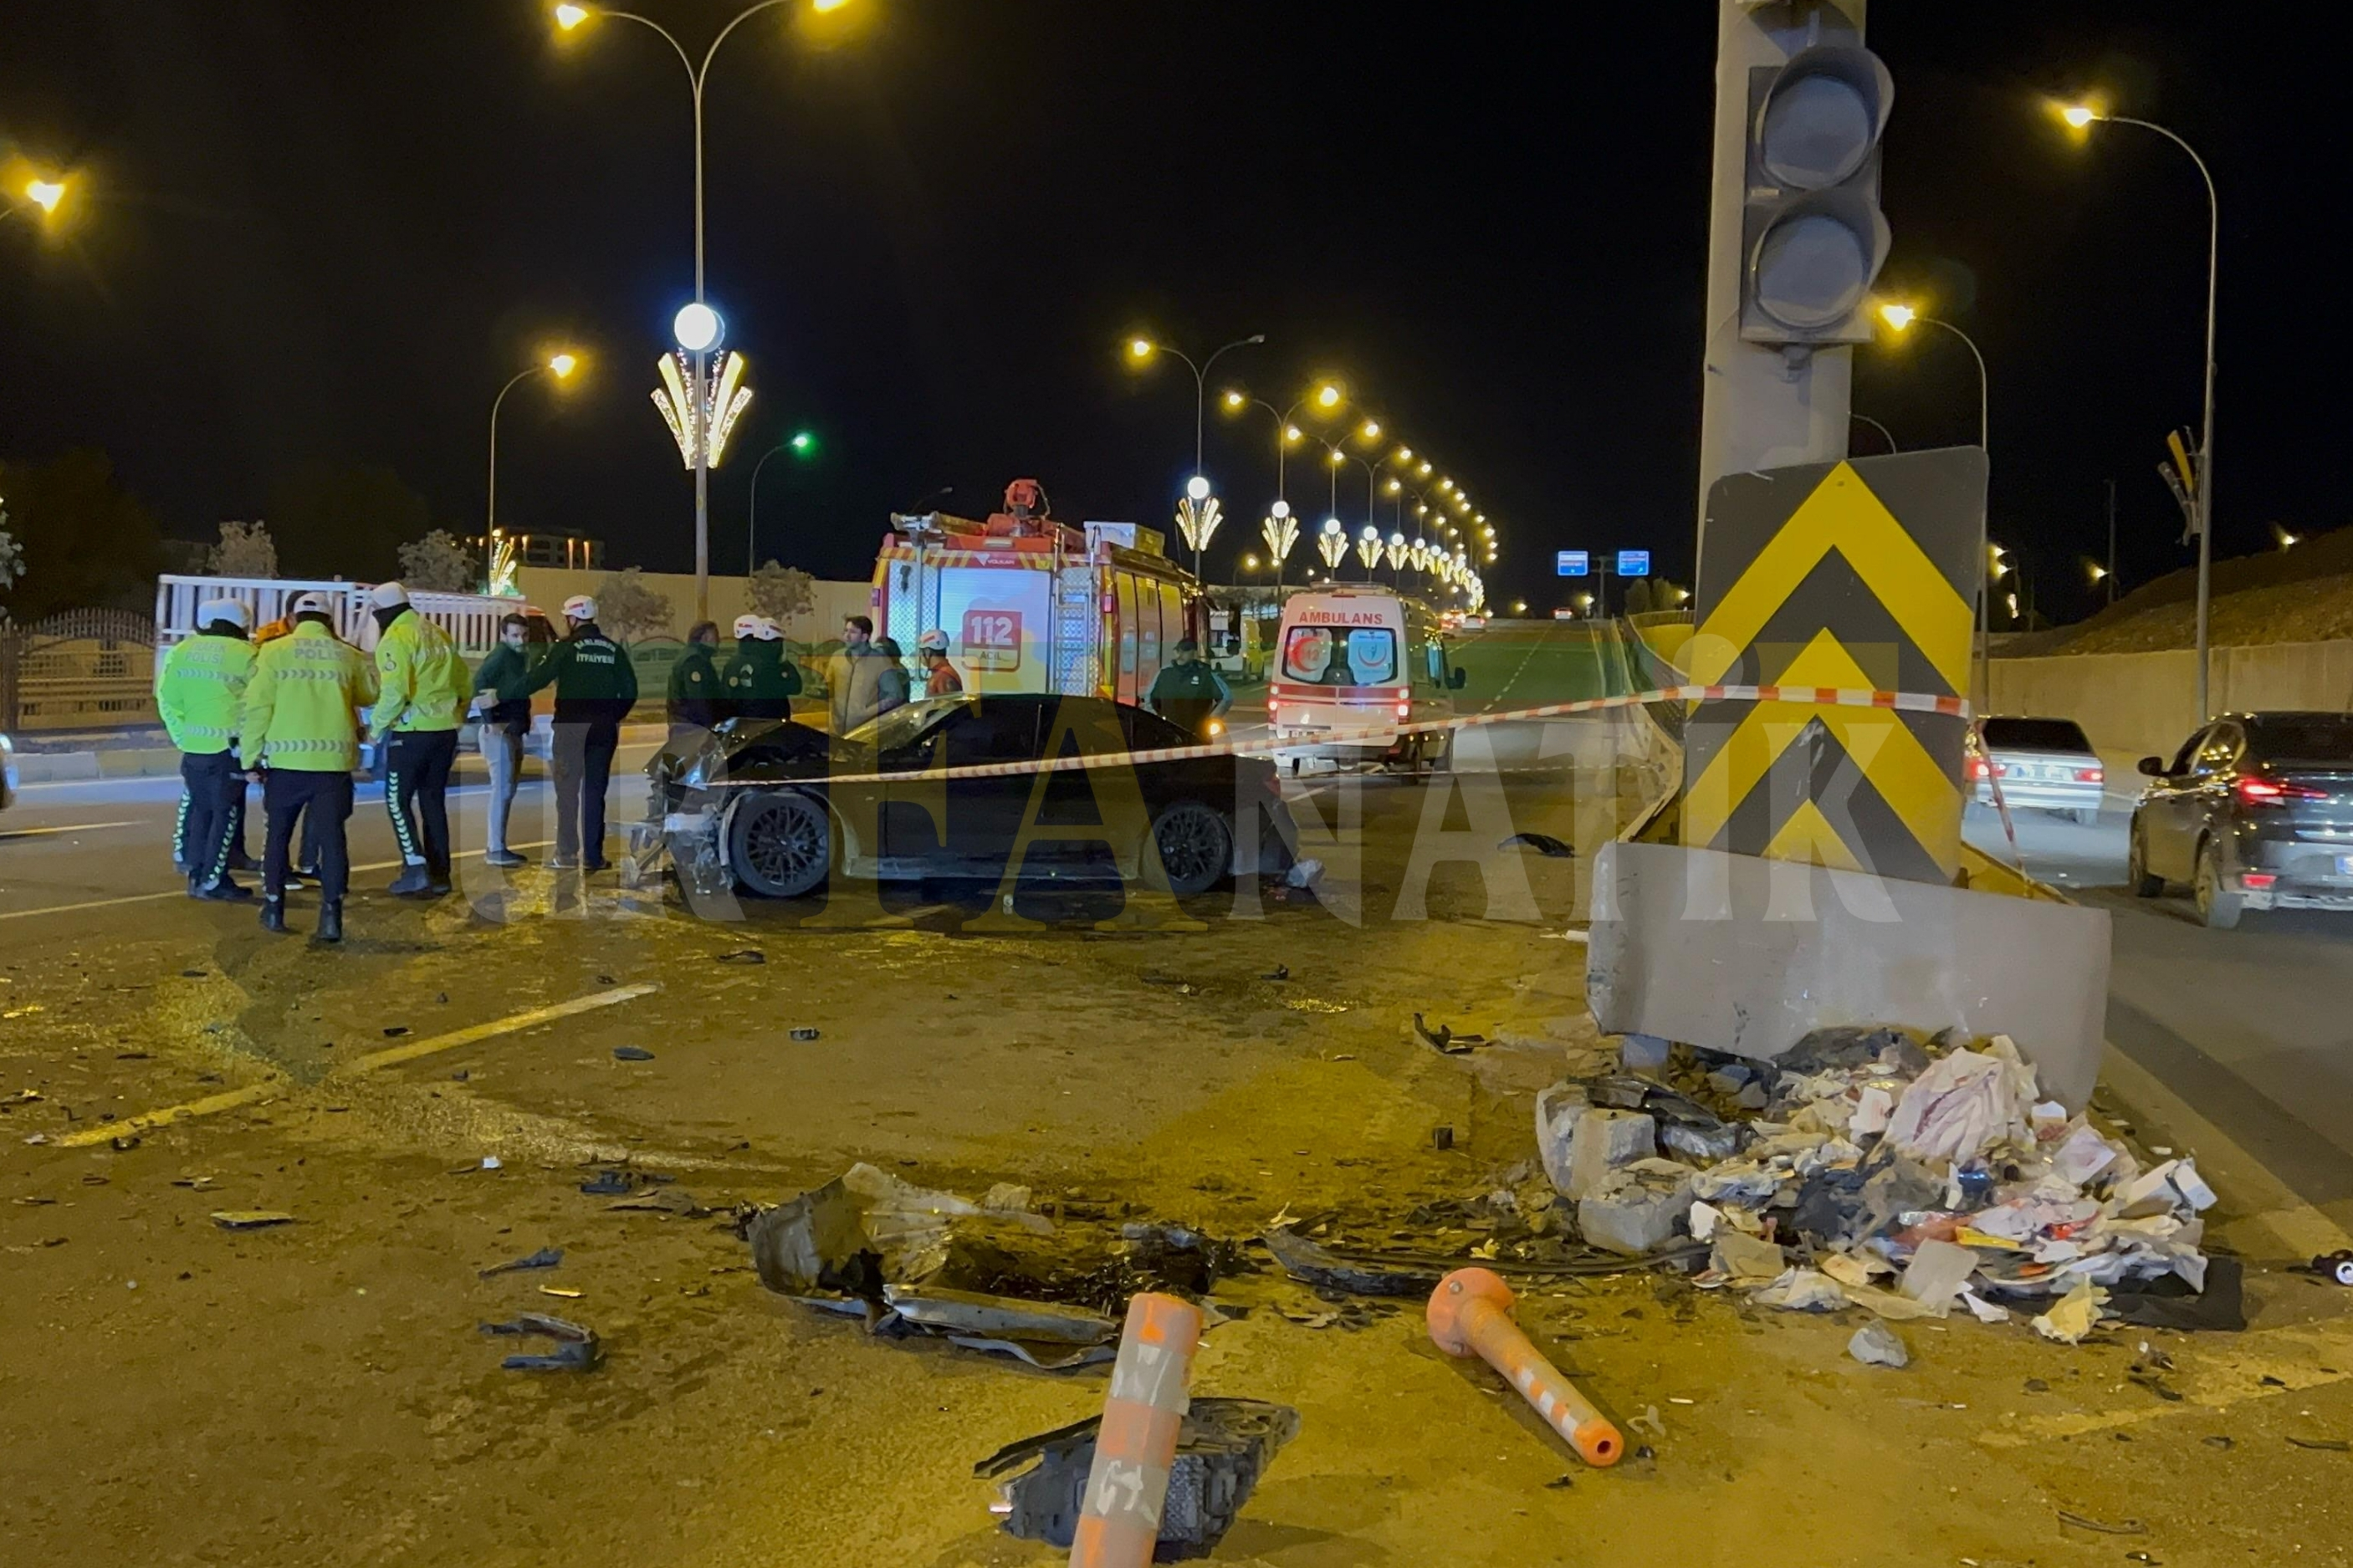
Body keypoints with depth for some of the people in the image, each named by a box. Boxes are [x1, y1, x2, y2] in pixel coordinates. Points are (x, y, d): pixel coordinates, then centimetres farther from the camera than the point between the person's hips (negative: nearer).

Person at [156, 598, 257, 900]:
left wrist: (182, 736, 13)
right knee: (226, 813, 2)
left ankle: (196, 874, 19)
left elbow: (167, 699, 7)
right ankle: (213, 881, 2)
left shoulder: (180, 652, 8)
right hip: (228, 747, -5)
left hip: (193, 747, 5)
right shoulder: (245, 655, -8)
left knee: (200, 810, 16)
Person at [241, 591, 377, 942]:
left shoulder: (275, 652, 1)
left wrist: (251, 755, 2)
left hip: (286, 759, 0)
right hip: (334, 759, 0)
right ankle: (331, 914, -4)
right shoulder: (348, 656, 5)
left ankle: (273, 909, 20)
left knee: (278, 835, 15)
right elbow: (372, 694, 18)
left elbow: (257, 707, -3)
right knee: (331, 837, 2)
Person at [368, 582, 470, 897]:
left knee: (398, 799, 2)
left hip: (413, 732, -7)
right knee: (433, 800, 13)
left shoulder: (396, 638, -10)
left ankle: (415, 868, -9)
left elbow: (394, 692, -20)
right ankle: (439, 873, 14)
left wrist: (377, 725, -8)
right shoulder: (437, 634, 14)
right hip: (445, 730, 7)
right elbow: (464, 682, 17)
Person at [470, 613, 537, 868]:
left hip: (513, 731, 10)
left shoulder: (520, 656, 14)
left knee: (508, 789, 14)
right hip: (498, 731, -10)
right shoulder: (500, 656, -14)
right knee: (502, 789, -9)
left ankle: (498, 846, 21)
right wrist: (490, 721, -25)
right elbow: (479, 683, -26)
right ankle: (496, 850, -6)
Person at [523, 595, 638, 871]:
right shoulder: (613, 649, 6)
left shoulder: (566, 648, -6)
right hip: (604, 728, 4)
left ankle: (567, 854, 0)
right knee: (595, 790, 8)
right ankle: (593, 856, 7)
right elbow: (630, 691, 6)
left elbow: (539, 680, -7)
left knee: (568, 788, 2)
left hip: (572, 725, -4)